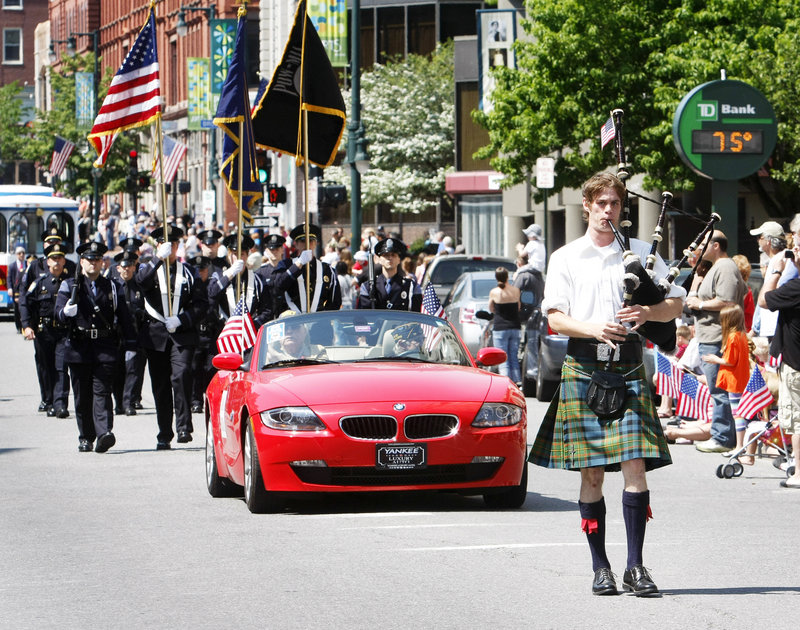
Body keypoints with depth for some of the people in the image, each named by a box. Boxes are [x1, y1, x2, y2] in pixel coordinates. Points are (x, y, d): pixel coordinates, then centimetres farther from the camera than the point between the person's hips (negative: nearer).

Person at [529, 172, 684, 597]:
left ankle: (635, 566, -7)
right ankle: (599, 566, 10)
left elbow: (675, 303, 11)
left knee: (634, 465, -10)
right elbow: (555, 317, 1)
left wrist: (647, 313, -11)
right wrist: (594, 328, -18)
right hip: (583, 366, 0)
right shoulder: (565, 258, 9)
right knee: (591, 472, 1)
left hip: (628, 365, 0)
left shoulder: (640, 252, 12)